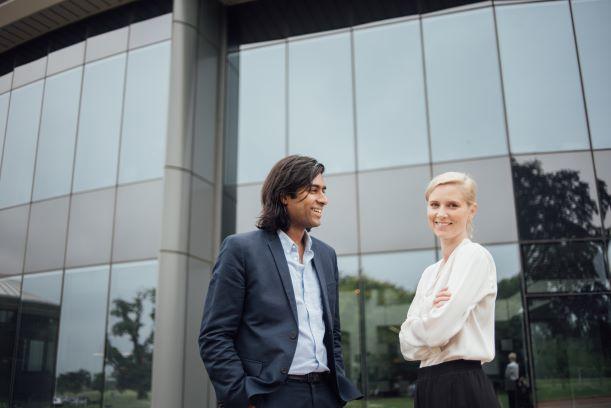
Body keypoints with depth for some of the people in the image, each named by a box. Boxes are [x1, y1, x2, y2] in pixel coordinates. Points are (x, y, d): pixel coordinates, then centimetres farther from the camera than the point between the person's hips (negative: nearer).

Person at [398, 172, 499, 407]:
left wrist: (414, 326, 0)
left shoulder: (474, 255, -10)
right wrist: (428, 309, -13)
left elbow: (438, 330, -20)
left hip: (462, 387, -7)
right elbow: (408, 346, 4)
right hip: (428, 386, 8)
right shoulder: (430, 273, 12)